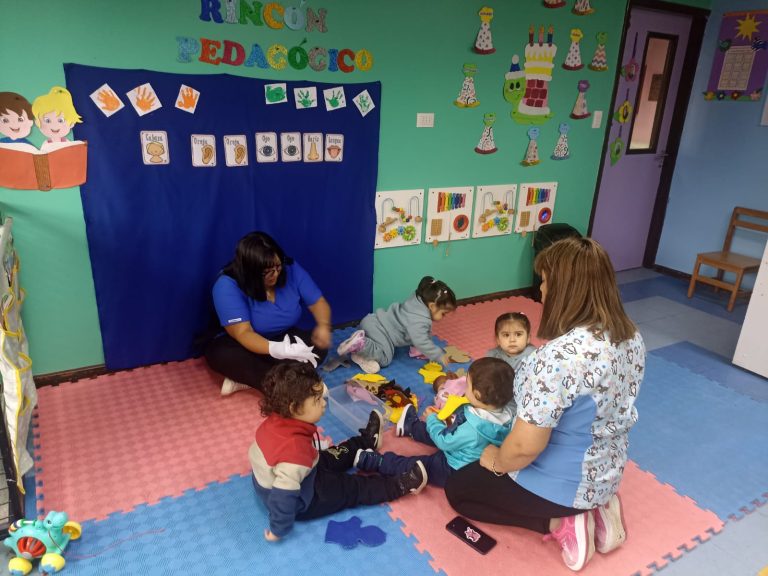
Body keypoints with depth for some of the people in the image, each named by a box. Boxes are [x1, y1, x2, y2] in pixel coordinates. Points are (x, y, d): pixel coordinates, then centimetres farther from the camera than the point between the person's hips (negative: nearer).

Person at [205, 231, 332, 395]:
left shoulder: (290, 269, -14)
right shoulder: (227, 286, -26)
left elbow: (318, 302, -7)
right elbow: (243, 333, -33)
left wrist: (323, 325, -30)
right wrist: (276, 349, -52)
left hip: (285, 339, 3)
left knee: (318, 346, -26)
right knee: (218, 352, -33)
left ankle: (244, 377, -25)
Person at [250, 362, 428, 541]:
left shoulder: (275, 422, -17)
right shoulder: (297, 447, -42)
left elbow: (254, 453, 2)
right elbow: (284, 494, -39)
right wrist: (279, 530, -24)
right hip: (297, 503, -8)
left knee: (330, 458, 24)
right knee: (351, 488, 1)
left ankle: (367, 440, 43)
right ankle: (401, 485, 13)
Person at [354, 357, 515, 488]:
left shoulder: (471, 429, -41)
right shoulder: (507, 411, -19)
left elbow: (444, 441, -22)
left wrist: (432, 419, -6)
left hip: (457, 472, -8)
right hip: (478, 465, 8)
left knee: (417, 465, 4)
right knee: (443, 434, 27)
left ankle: (376, 462, 17)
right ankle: (411, 426, 49)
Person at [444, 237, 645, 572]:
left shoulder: (559, 356, -36)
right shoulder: (631, 336, -8)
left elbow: (526, 446, -30)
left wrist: (497, 461, -8)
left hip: (562, 484, -8)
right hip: (606, 472, 8)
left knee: (457, 489, 14)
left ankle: (560, 523, 2)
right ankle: (593, 507, 14)